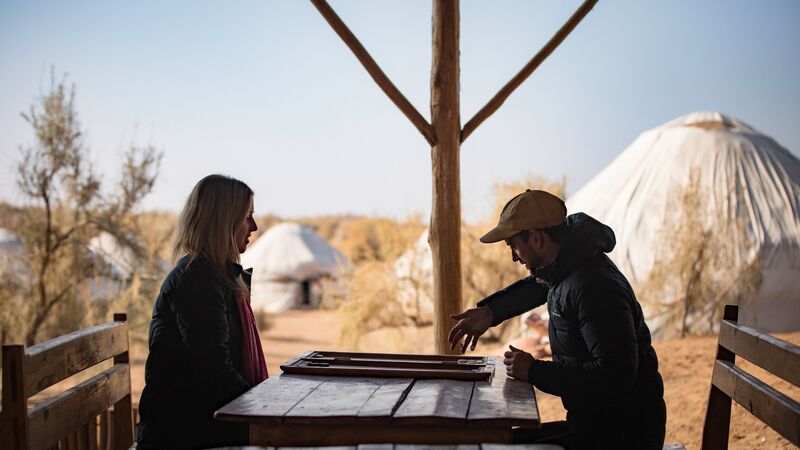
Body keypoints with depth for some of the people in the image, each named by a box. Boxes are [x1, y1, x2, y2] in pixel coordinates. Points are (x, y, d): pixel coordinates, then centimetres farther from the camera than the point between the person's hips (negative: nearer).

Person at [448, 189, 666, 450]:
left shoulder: (593, 287, -24)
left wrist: (534, 372, -19)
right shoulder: (565, 268, 7)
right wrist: (488, 312, 16)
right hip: (593, 421, 9)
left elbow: (615, 375, -30)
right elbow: (537, 286, 31)